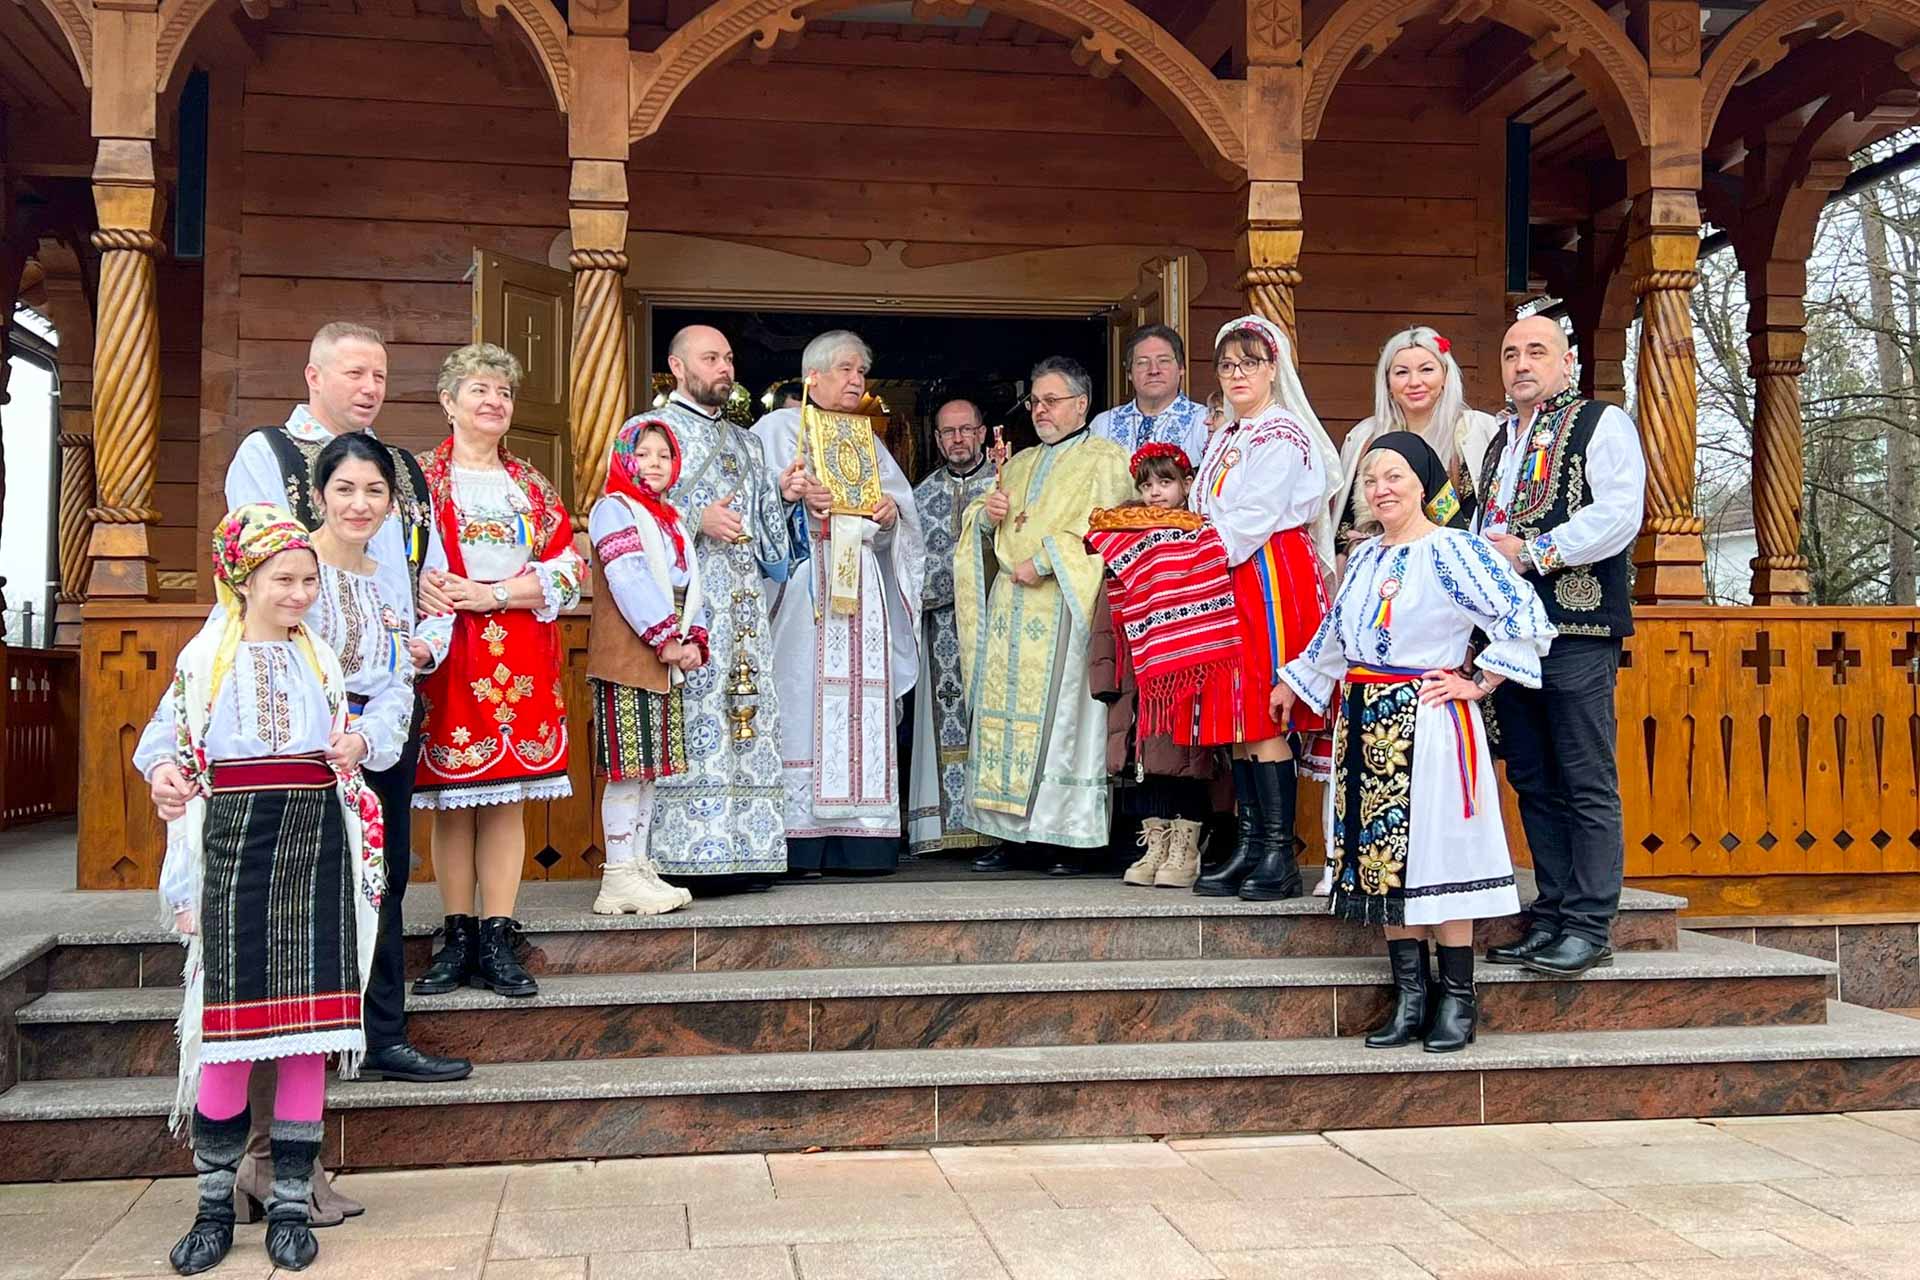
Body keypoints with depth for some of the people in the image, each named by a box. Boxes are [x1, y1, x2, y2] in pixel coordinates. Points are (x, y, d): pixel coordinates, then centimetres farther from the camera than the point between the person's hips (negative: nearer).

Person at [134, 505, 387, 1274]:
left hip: (319, 840, 2)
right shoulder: (205, 656, 9)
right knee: (230, 1013, -2)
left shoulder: (323, 658, 14)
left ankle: (290, 1204, 9)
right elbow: (165, 733, 8)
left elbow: (382, 726, 16)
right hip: (235, 839, -1)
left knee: (309, 1017, 0)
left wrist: (360, 742, -7)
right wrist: (163, 772, -14)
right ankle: (215, 1203, 12)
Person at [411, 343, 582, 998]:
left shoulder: (532, 486, 14)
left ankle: (496, 943, 7)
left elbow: (565, 570, 4)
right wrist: (432, 591, -20)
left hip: (518, 659, 2)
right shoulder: (419, 477, 5)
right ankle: (458, 938, 13)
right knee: (450, 801, 2)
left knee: (506, 800, 2)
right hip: (445, 655, -2)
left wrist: (491, 594, -9)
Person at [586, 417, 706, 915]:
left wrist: (694, 638, 1)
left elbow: (689, 583, 18)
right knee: (627, 767, -8)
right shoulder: (614, 509, -5)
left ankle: (639, 869, 18)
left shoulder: (672, 520, 22)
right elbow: (629, 579, -16)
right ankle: (619, 878, -5)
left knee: (649, 767, 11)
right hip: (626, 660, -9)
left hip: (664, 663, 9)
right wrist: (665, 638, -18)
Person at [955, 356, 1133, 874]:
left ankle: (1070, 840, -6)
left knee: (1060, 712, -10)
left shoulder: (1105, 461, 3)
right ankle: (1008, 832, 3)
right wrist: (987, 515, 3)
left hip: (1062, 608, -6)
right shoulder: (1020, 464, 24)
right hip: (1008, 606, 7)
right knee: (1004, 712, 1)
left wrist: (1043, 562, -15)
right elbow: (984, 535, 25)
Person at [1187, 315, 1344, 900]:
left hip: (1269, 581, -8)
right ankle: (1248, 846, 10)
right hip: (1226, 584, 8)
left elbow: (1252, 520, -14)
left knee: (1263, 719, -10)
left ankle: (1280, 857, -6)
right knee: (1235, 720, 6)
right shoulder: (1222, 439, 20)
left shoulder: (1285, 436, -6)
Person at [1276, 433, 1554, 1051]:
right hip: (1367, 724, 7)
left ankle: (1457, 1001, 8)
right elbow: (1335, 632, 28)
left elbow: (1525, 618, -16)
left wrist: (1476, 682, -11)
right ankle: (1409, 998, 16)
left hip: (1429, 725, -7)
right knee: (1383, 859, 8)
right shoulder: (1364, 555, 14)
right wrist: (1293, 681, 34)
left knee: (1437, 855, -3)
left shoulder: (1451, 550, -10)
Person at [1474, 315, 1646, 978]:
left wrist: (1531, 551, -13)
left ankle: (1588, 928, 0)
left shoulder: (1603, 424, 0)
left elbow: (1618, 517, -13)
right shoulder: (1498, 439, 21)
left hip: (1577, 626, -7)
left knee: (1587, 784, -4)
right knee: (1533, 781, 10)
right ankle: (1551, 917, 17)